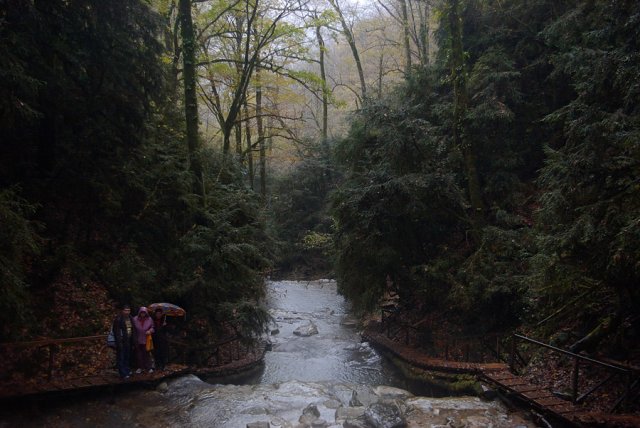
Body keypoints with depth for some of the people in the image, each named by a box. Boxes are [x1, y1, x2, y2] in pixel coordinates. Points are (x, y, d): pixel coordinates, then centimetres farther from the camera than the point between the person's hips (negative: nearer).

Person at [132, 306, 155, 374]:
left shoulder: (149, 319, -2)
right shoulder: (135, 319, -5)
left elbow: (152, 327, 8)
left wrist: (150, 331, -14)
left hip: (146, 340, 0)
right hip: (137, 340, 0)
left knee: (146, 353, 3)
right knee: (139, 354, 9)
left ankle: (148, 367, 13)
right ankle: (140, 367, 21)